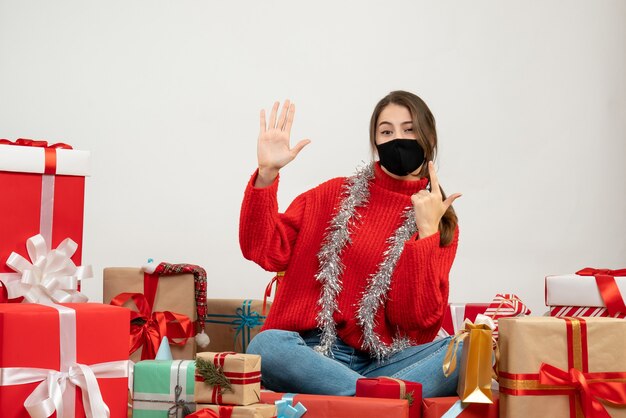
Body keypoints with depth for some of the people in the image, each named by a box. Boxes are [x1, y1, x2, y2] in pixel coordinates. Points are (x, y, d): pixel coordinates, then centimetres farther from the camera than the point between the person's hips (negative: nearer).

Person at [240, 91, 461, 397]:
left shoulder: (440, 222, 10)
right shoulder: (335, 194, 12)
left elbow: (417, 317, -2)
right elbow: (266, 252, 0)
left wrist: (427, 232, -8)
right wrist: (266, 175, -10)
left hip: (385, 361, 0)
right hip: (314, 354, 0)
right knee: (266, 346, -34)